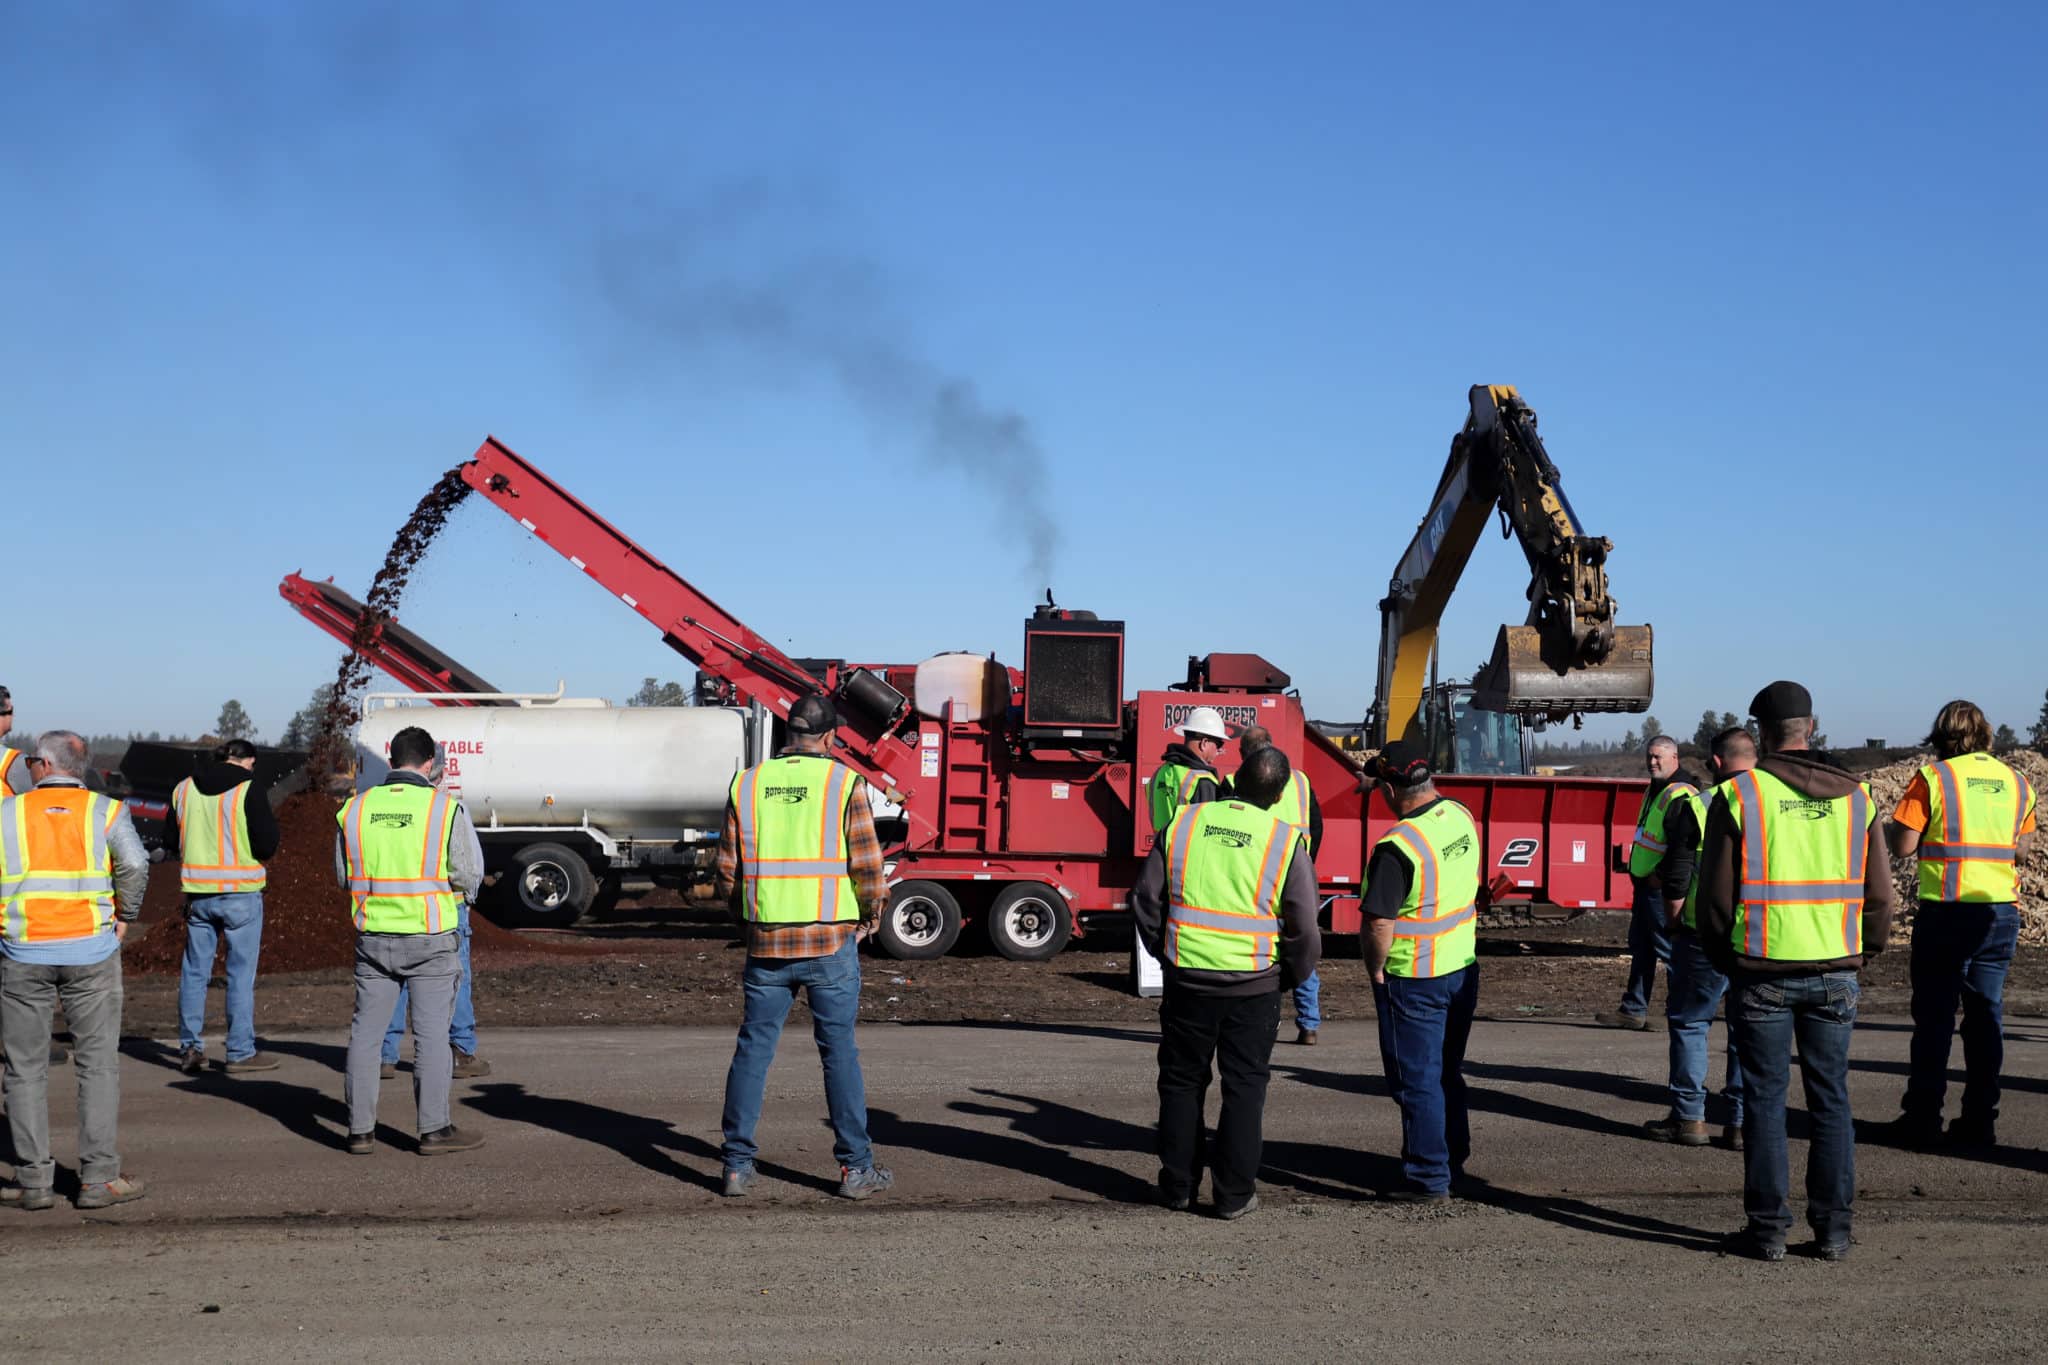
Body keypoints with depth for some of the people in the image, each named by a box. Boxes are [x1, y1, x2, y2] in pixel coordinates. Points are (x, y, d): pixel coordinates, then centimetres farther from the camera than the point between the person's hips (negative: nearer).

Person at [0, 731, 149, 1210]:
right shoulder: (105, 810, 3)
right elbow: (135, 865, -10)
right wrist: (124, 917, 4)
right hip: (91, 950, -1)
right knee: (98, 1062, 5)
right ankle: (99, 1178, 3)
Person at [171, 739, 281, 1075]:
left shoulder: (183, 789, 7)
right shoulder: (250, 791, -9)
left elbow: (173, 841, 14)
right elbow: (266, 847, -12)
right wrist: (271, 822, 5)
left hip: (197, 893, 5)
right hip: (240, 894, -4)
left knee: (194, 971, 13)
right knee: (241, 973, 2)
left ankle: (190, 1046, 15)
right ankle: (241, 1053, 5)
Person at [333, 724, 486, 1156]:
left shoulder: (356, 808, 2)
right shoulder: (446, 807, -9)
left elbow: (343, 875, 9)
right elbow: (469, 875, -8)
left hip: (373, 937, 3)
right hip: (430, 938, -3)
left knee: (366, 1031, 10)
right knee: (431, 1032, 3)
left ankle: (360, 1130, 13)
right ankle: (434, 1129, 7)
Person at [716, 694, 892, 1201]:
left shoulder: (748, 784, 4)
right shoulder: (844, 783, -5)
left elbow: (727, 872, 6)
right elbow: (868, 864, -9)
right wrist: (871, 916, 9)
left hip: (766, 942, 3)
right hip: (830, 940, -2)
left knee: (753, 1050, 10)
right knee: (840, 1053, 4)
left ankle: (738, 1164, 12)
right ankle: (856, 1168, 9)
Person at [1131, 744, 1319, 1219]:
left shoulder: (1183, 823, -2)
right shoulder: (1286, 843, -9)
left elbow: (1145, 899, 4)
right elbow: (1304, 930, -7)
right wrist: (1289, 975, 11)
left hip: (1187, 980, 2)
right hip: (1253, 987, -2)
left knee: (1181, 1082, 15)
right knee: (1244, 1088, 9)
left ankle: (1177, 1185, 22)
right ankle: (1233, 1193, 12)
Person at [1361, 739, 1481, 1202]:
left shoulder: (1397, 846, -26)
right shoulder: (1461, 817, -2)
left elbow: (1379, 924, -25)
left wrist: (1376, 971, -9)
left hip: (1414, 979, -8)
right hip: (1462, 968, 8)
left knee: (1417, 1081, 5)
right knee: (1448, 1073, 21)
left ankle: (1429, 1179, 12)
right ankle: (1453, 1159, 34)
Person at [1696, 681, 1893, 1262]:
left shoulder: (1738, 796, -6)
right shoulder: (1855, 798, 4)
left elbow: (1715, 895, -4)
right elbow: (1879, 896, 7)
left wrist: (1725, 959, 11)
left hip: (1763, 970, -3)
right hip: (1835, 972, 3)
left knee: (1765, 1099, 5)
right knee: (1831, 1100, 10)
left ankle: (1768, 1229, 8)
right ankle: (1832, 1229, 13)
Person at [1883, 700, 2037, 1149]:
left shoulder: (1933, 778, -8)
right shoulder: (2016, 782, 8)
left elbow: (1902, 847, -10)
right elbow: (2022, 846, 18)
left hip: (1947, 912, -4)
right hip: (2002, 913, 4)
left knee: (1934, 1017, 3)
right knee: (1986, 1015, 10)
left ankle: (1922, 1121, 6)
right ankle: (1979, 1121, 12)